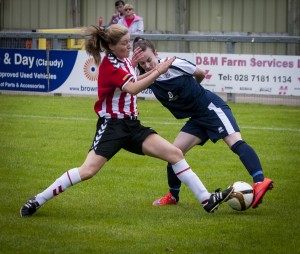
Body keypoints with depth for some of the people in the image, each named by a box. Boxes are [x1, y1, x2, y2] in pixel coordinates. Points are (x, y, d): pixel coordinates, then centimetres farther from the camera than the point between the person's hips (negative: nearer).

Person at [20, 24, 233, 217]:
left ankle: (207, 200, 0)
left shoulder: (124, 61, 9)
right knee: (87, 171, -18)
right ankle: (37, 201, -6)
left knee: (175, 154, -2)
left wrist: (153, 72, 12)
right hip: (112, 125, -8)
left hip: (132, 125, 8)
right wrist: (158, 72, -31)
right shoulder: (109, 66, -15)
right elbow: (133, 88, -28)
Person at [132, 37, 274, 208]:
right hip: (197, 119, 6)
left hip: (211, 107, -6)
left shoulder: (174, 65, -15)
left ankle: (260, 181, -39)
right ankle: (173, 196, 19)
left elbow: (201, 74, 2)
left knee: (235, 142, -24)